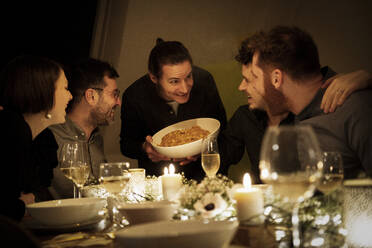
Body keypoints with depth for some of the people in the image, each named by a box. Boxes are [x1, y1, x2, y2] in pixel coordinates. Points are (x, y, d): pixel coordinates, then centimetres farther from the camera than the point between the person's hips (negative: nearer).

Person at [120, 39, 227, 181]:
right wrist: (144, 148, -23)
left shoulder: (204, 80, -13)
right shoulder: (134, 96, -15)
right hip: (157, 177, 1)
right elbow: (126, 144, 0)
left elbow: (221, 127, 2)